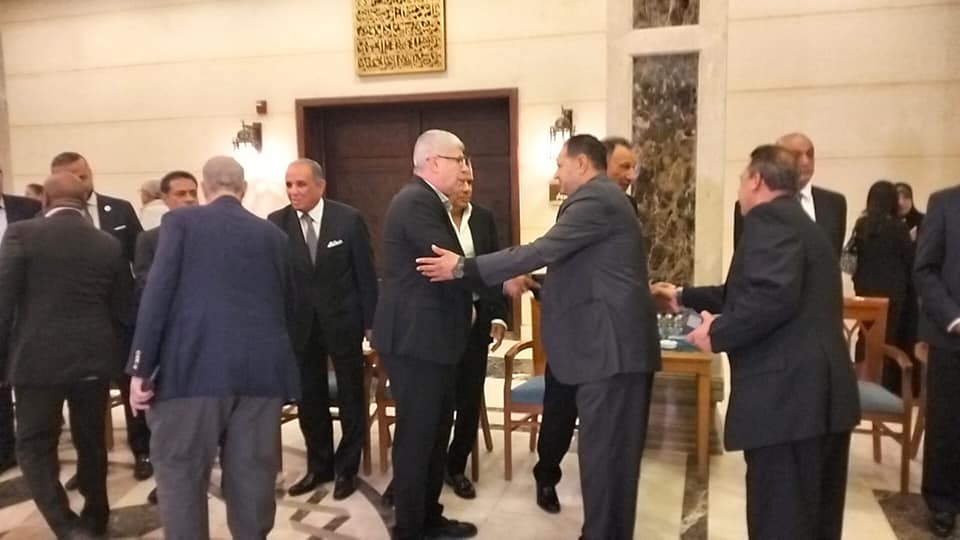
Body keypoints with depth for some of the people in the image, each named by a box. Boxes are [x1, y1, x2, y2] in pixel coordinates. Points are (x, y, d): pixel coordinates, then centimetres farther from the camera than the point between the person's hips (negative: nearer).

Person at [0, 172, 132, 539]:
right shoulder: (109, 244, 2)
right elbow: (122, 311, 6)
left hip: (38, 358, -3)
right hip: (94, 358, 3)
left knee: (34, 446, 8)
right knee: (91, 442, 17)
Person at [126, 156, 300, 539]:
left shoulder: (181, 220, 5)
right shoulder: (272, 234, 15)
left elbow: (158, 291, -5)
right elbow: (287, 305, 19)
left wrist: (140, 367, -4)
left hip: (194, 366, -3)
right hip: (260, 369, 3)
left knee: (181, 475, 7)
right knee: (252, 477, 11)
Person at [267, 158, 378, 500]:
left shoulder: (348, 219, -9)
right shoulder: (276, 223, -3)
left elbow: (365, 273, -5)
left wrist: (371, 321, -5)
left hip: (343, 320, -2)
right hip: (300, 323, 2)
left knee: (350, 396, 10)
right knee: (309, 398, 12)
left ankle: (347, 467, 26)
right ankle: (319, 465, 30)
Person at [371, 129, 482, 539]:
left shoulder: (428, 202, 16)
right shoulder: (416, 201, -17)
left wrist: (469, 304, 6)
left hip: (431, 334, 10)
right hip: (415, 336, -10)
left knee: (435, 431, 17)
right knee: (416, 434, 1)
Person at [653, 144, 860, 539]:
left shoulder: (768, 218, -10)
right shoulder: (800, 222, 22)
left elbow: (773, 295, -26)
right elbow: (748, 292, 31)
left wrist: (718, 333, -12)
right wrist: (684, 298, 38)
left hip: (787, 395, -10)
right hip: (817, 395, 10)